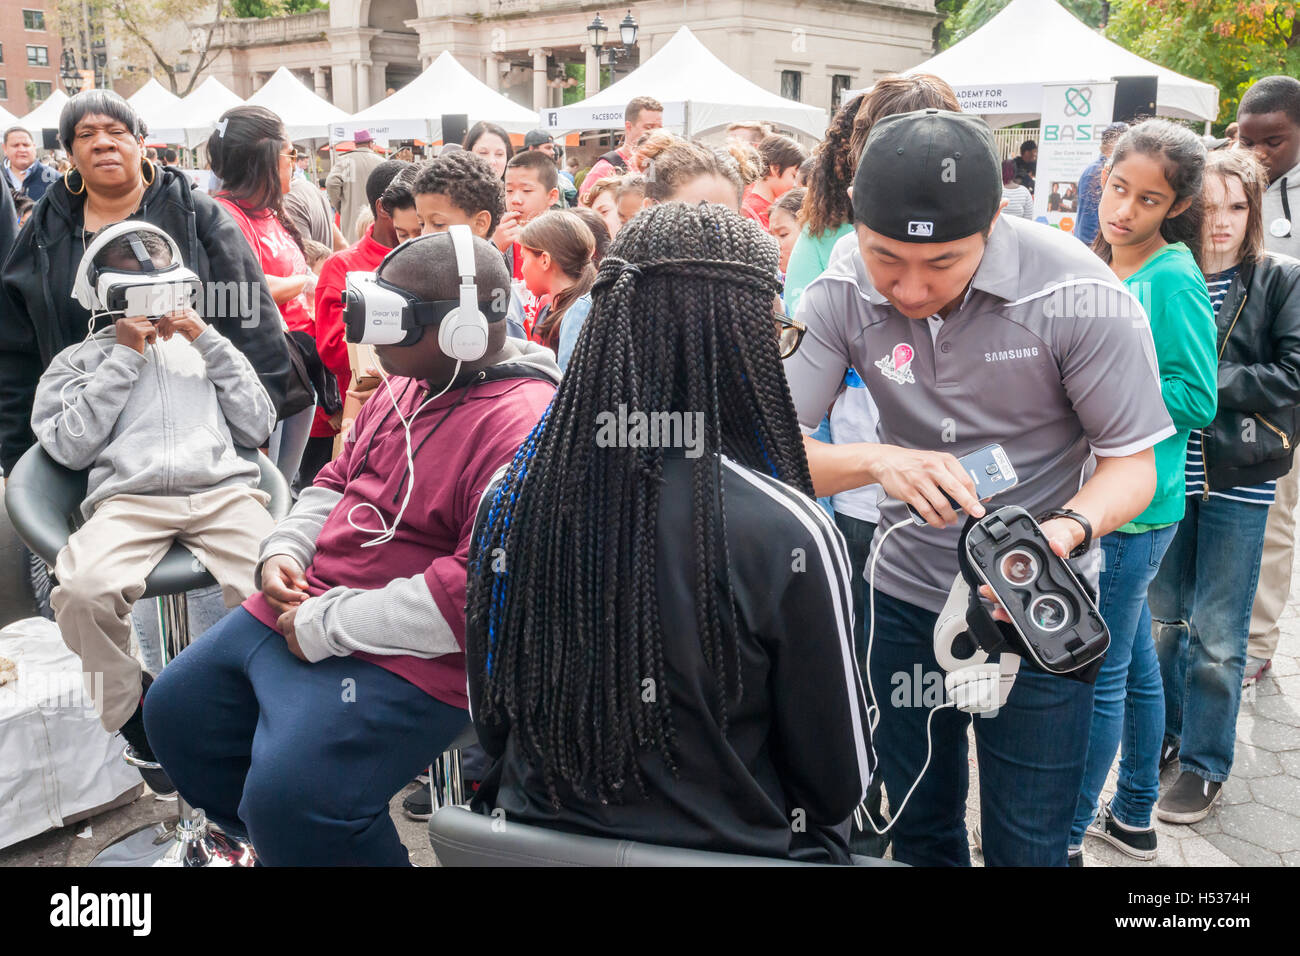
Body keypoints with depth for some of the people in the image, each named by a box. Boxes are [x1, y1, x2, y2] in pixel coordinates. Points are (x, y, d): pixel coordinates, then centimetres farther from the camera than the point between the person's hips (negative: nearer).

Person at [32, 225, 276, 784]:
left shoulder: (204, 348, 32)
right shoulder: (78, 361, 27)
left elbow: (257, 428, 17)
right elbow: (70, 446, 6)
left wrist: (209, 341, 14)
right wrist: (125, 356, 9)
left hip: (224, 491, 1)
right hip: (128, 501, 0)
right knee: (83, 592, -33)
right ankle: (137, 720, -7)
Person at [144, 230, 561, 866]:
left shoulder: (522, 424, -24)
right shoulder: (409, 384, 8)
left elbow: (482, 593, -29)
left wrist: (325, 626, -22)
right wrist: (283, 554, 2)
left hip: (404, 657, -9)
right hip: (300, 608, 10)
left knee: (286, 798, -25)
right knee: (174, 711, 18)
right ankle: (275, 846, 37)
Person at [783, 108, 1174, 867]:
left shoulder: (1077, 294, -20)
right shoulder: (843, 294, -13)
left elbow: (1134, 462, -12)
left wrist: (1066, 529, -34)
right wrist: (878, 461, -35)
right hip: (905, 594, 3)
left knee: (1027, 846, 7)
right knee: (918, 830, 19)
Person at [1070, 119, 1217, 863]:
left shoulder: (1172, 280, -15)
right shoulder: (1106, 267, 10)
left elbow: (1197, 399, -15)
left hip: (1133, 506, -9)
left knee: (1098, 672, 2)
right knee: (1132, 657, 19)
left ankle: (1068, 835, 18)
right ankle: (1133, 817, 35)